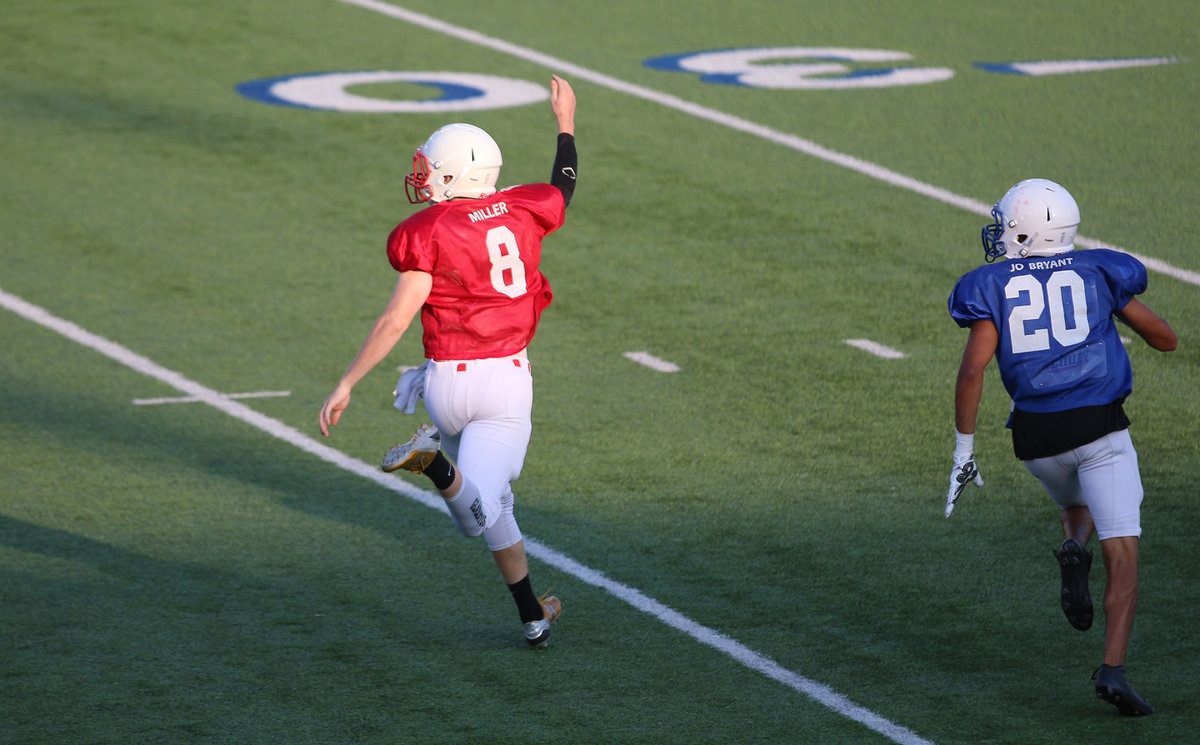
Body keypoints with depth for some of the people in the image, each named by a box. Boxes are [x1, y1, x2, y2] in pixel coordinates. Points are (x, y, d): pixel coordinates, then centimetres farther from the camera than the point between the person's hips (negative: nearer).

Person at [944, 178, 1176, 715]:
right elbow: (1165, 339, 13)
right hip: (1099, 426, -2)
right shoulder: (1098, 272, 6)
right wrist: (1123, 304, 32)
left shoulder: (993, 286, 3)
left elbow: (972, 369, -8)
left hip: (1037, 436, 2)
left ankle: (1073, 550, 0)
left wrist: (963, 452, -4)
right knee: (1122, 556, -3)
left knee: (1077, 503, 34)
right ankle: (1113, 669, -21)